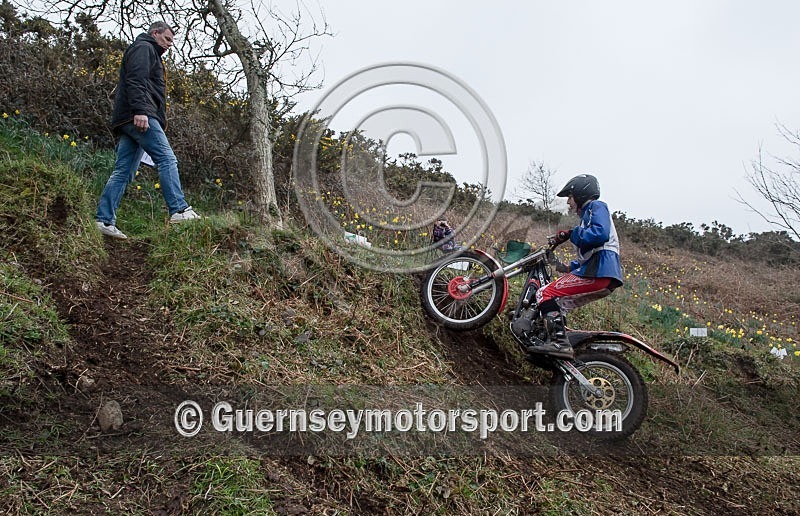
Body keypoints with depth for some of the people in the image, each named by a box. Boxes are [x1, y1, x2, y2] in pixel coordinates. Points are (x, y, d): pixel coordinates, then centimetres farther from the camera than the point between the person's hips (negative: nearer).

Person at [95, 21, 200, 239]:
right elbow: (135, 80, -13)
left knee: (123, 172, 3)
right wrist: (140, 110, -25)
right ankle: (179, 210, -24)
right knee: (167, 160, -16)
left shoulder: (149, 53, 36)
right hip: (140, 117, -10)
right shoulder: (143, 48, 5)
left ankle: (104, 220, 0)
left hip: (127, 122, 10)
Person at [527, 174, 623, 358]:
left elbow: (601, 233, -20)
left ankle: (559, 342, -25)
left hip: (599, 273, -10)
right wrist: (568, 268, 20)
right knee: (557, 304, 16)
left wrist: (571, 234, -12)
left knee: (545, 294, -15)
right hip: (603, 278, 10)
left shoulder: (597, 207, 3)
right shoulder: (587, 215, 32)